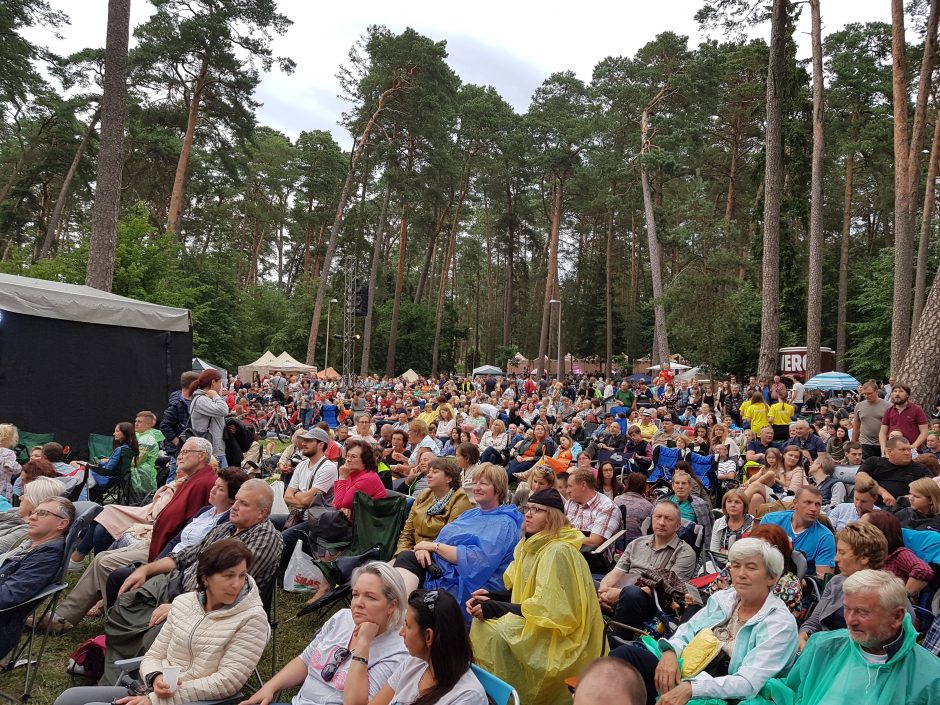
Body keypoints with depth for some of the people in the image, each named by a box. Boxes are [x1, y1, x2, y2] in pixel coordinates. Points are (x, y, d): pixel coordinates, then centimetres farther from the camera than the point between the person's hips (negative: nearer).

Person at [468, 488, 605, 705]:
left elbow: (547, 608, -25)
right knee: (481, 621, -4)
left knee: (498, 632, -24)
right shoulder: (530, 545, 8)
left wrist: (495, 608, -22)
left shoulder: (558, 551, -21)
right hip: (536, 622, 9)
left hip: (559, 635, -9)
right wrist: (490, 597, -7)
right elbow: (519, 593, 12)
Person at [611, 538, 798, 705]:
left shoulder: (781, 623, -9)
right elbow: (687, 631, 15)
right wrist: (670, 652, -10)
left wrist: (690, 688, -31)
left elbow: (749, 683, -19)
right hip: (684, 674, 6)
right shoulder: (723, 598, 11)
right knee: (626, 652, -24)